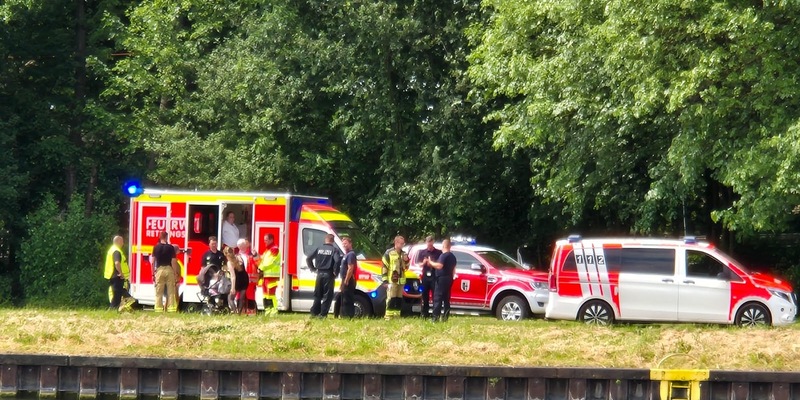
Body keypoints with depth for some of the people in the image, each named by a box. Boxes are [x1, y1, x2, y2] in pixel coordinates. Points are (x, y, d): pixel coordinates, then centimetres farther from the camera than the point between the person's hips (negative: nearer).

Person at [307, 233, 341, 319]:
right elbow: (337, 260, -22)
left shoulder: (319, 248, 7)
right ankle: (323, 314, -7)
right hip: (328, 274, -4)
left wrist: (313, 268, 14)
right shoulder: (334, 249, -5)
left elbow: (308, 258, 4)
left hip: (320, 274, 4)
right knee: (327, 295, 0)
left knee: (317, 295, 14)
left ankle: (314, 312, 12)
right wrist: (335, 271, -10)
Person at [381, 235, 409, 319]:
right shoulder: (389, 253, -5)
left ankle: (397, 315, 13)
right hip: (392, 280, -6)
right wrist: (385, 279, -13)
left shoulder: (403, 254, 15)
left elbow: (406, 268, 23)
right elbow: (384, 266, -7)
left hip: (401, 280, 6)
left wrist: (406, 261, 1)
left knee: (399, 299, 8)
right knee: (391, 299, -11)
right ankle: (388, 316, -12)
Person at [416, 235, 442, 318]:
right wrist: (423, 263, -11)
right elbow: (419, 265, 11)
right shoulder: (422, 252, 11)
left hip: (434, 277, -3)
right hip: (425, 276, 3)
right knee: (425, 296, 5)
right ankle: (424, 313, 10)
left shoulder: (438, 253, 2)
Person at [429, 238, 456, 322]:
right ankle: (445, 317, 7)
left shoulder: (444, 255, -13)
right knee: (446, 299, 10)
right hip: (449, 279, 9)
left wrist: (431, 262, -11)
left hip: (442, 278, -9)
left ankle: (435, 317, -16)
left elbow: (439, 265, -25)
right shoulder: (452, 256, 15)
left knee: (437, 298, -9)